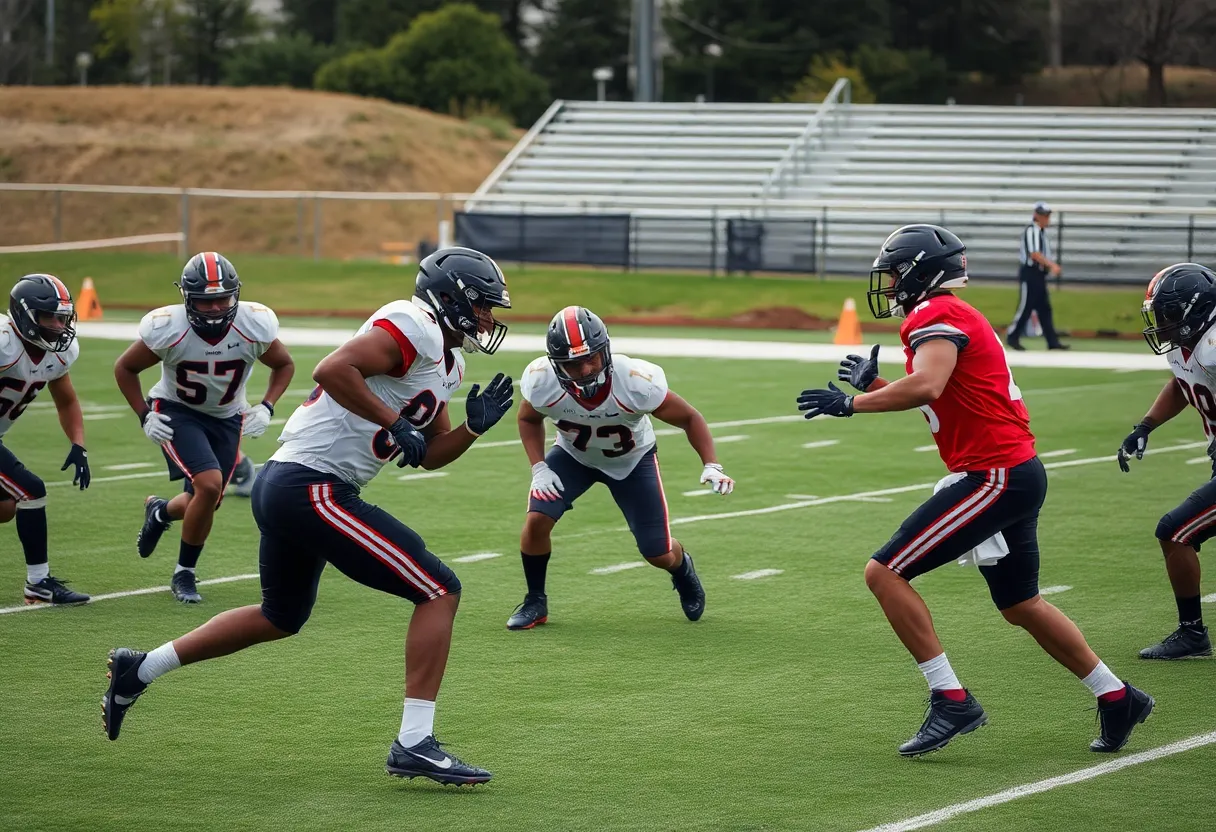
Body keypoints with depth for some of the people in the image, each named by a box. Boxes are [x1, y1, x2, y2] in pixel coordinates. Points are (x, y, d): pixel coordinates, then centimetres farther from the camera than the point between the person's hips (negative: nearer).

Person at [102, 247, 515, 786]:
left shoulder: (444, 364, 19)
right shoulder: (413, 328, -12)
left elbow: (430, 454, 23)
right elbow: (333, 369, -25)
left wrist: (475, 426, 7)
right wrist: (397, 424, -21)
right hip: (312, 489, -11)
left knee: (281, 617, 29)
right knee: (439, 591, -8)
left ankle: (138, 669, 38)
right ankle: (414, 743, -9)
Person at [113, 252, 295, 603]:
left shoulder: (255, 326, -22)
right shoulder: (167, 329, -26)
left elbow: (284, 365, -1)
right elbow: (125, 368, -8)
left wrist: (266, 408, -14)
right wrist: (144, 416, -14)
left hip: (226, 418, 4)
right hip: (177, 413, -4)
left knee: (206, 503, 7)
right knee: (209, 485, -24)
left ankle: (160, 512, 45)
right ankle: (184, 573, -3)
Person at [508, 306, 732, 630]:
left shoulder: (637, 382, -38)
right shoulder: (542, 382, -31)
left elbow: (689, 418, -22)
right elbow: (529, 420, -6)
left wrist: (711, 466, -34)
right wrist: (538, 468, -18)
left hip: (632, 460, -1)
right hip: (573, 455, 1)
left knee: (659, 554, -2)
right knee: (537, 519, -22)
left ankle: (682, 568, 38)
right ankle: (535, 602, 4)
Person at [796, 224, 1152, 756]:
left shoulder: (937, 317, -12)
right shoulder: (955, 317, 19)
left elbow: (926, 387, -30)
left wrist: (850, 403, -21)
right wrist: (873, 384, 26)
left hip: (994, 476, -10)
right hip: (1019, 472, 10)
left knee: (885, 574, -10)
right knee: (1020, 605, 23)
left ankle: (951, 701, -10)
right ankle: (1117, 698, 31)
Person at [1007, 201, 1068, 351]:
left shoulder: (1042, 231, 15)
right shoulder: (1031, 230, -14)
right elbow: (1034, 254, -24)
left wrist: (1051, 266, 7)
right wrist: (1051, 265, -28)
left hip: (1039, 275, 10)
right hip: (1030, 273, -10)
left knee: (1044, 308, 8)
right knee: (1025, 307, -5)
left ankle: (1052, 341, 8)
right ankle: (1012, 337, 6)